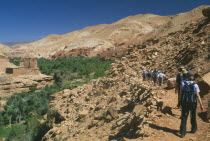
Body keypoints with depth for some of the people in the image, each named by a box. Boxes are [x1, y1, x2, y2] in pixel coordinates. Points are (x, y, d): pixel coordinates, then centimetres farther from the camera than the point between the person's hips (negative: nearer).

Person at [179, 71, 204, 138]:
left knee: (184, 117, 5)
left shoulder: (183, 82, -9)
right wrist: (201, 105, -13)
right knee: (193, 116, 21)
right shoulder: (195, 85, -14)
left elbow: (181, 92, -1)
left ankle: (182, 132, -1)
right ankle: (193, 129, 37)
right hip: (193, 103, 0)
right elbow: (198, 96, -16)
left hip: (184, 102, 1)